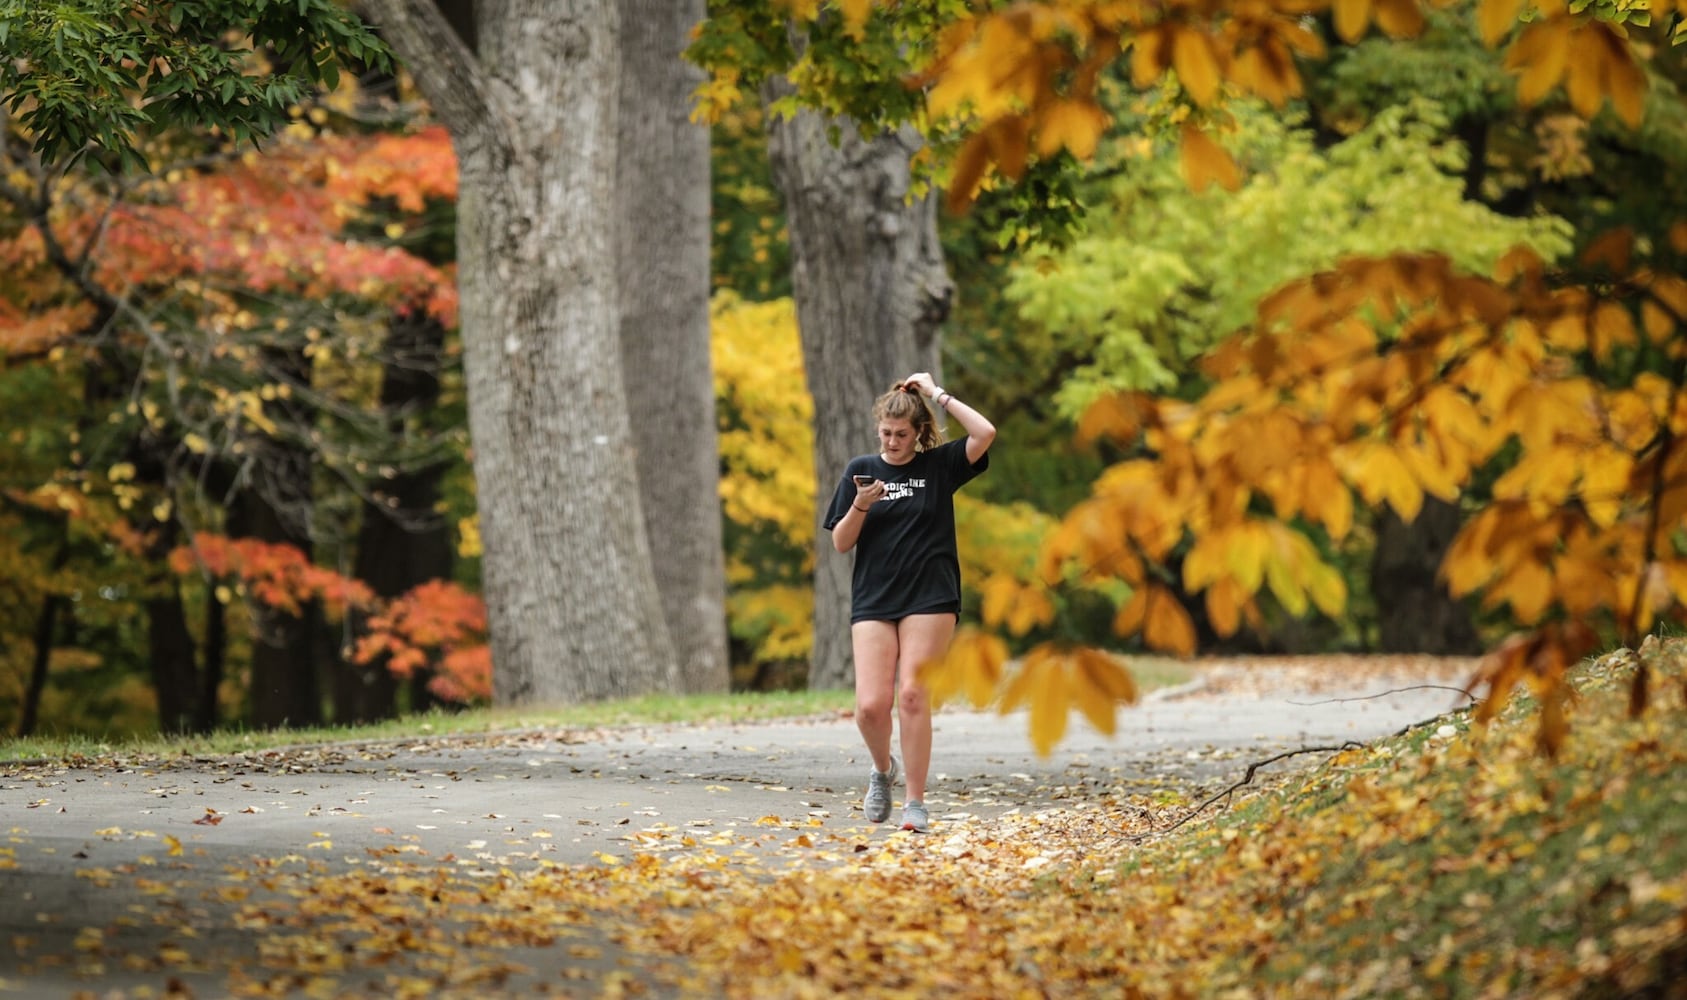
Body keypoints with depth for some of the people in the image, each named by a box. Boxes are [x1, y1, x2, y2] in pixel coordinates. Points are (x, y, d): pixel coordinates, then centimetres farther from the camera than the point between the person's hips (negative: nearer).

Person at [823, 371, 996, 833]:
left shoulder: (939, 465, 4)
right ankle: (883, 768, 22)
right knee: (871, 704, -10)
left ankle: (915, 802, -2)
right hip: (873, 600, 2)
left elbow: (985, 433, -13)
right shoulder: (861, 469, 8)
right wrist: (860, 506, -12)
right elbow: (840, 543, 7)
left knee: (911, 694, -10)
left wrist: (937, 394, -7)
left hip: (929, 599, -2)